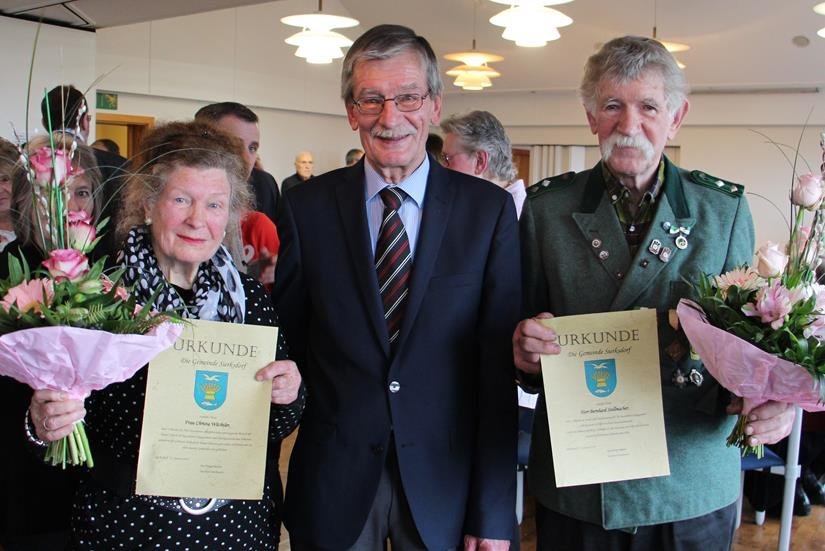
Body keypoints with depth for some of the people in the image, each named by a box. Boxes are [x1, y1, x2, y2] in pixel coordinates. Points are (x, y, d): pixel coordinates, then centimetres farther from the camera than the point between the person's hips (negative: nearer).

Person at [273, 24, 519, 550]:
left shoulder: (490, 208, -4)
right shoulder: (308, 206, -1)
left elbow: (499, 368, -6)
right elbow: (288, 341, 3)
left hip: (446, 478, 0)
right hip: (333, 481, 1)